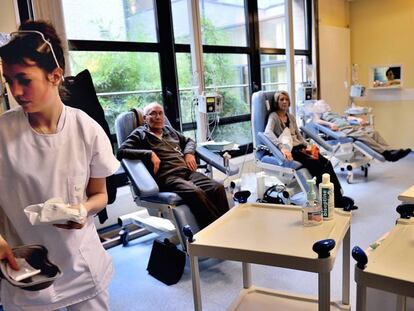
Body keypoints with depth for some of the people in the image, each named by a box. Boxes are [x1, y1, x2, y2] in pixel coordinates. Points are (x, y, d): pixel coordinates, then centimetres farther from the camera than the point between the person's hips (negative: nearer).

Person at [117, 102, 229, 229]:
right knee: (196, 192, -36)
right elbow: (121, 152, -4)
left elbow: (189, 141, 40)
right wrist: (149, 154, -12)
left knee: (218, 188, -23)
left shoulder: (169, 130, 28)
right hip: (166, 177, -6)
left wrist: (189, 153, 16)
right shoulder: (140, 134, 10)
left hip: (188, 172, 6)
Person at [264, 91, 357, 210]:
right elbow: (268, 132, -24)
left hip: (300, 147, 7)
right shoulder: (273, 117, -3)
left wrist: (307, 145, 4)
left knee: (326, 163, -19)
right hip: (289, 151, -7)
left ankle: (338, 197, -22)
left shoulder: (291, 117, 20)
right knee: (315, 165, -28)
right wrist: (282, 147, -39)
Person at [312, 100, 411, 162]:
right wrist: (330, 124, -20)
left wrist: (358, 119, 10)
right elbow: (316, 121, -3)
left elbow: (347, 117, 30)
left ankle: (390, 150, -32)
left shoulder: (334, 114, 41)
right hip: (342, 129, -7)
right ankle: (385, 153, -44)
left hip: (351, 126, 8)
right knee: (362, 135, -33)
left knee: (373, 132, -18)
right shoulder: (319, 115, 20)